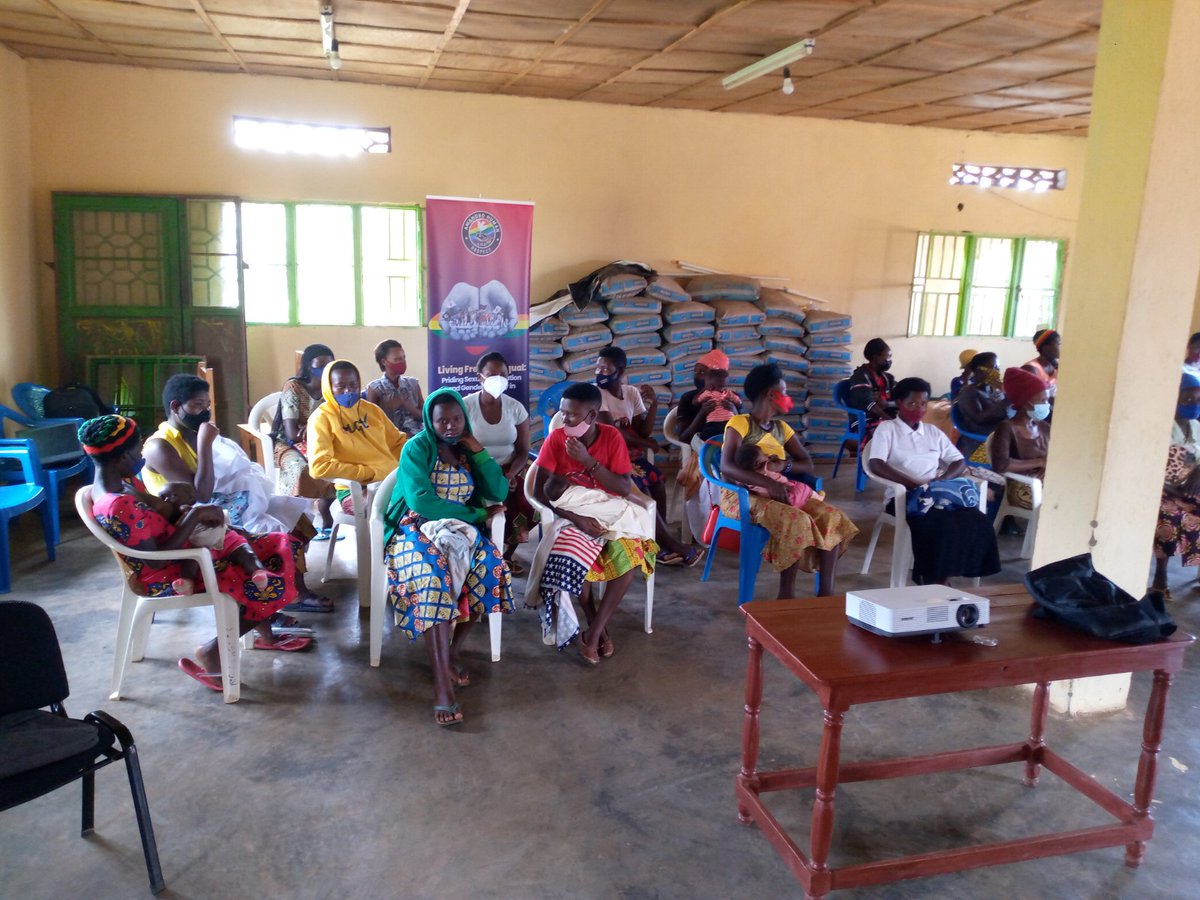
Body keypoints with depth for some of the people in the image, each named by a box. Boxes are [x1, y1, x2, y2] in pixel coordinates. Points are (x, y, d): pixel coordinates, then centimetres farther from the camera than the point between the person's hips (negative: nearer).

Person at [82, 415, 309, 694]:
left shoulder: (120, 483, 1)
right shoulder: (117, 508, -29)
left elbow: (157, 512, 13)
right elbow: (156, 560, -27)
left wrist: (191, 512, -8)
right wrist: (194, 515, -23)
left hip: (186, 549, 10)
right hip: (167, 577, -10)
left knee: (276, 545, 5)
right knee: (273, 585, -12)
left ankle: (265, 634, 6)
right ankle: (212, 652, 2)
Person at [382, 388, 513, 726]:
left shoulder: (467, 449, 11)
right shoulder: (416, 448, -5)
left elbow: (499, 493, 3)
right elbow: (421, 502, -17)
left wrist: (480, 452, -6)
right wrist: (478, 514, -13)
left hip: (460, 528, 4)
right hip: (418, 526, -4)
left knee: (489, 566, -27)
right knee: (435, 573, -35)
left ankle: (453, 651, -8)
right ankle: (442, 683, -37)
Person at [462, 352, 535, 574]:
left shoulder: (516, 408, 0)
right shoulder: (465, 406, -7)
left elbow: (523, 451, 2)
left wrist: (510, 475, -18)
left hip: (509, 470, 3)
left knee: (529, 506, -22)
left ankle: (507, 551, 5)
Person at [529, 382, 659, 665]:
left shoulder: (612, 437, -9)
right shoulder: (556, 438, -9)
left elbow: (625, 489, -13)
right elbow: (539, 489, -13)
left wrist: (588, 461, -24)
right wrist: (575, 517, -25)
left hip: (611, 511, 1)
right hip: (571, 513, 0)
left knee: (631, 556, -28)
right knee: (573, 559, -31)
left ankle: (593, 632, -16)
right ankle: (600, 626, -8)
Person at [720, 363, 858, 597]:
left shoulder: (781, 428, 15)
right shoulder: (739, 423, -8)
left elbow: (808, 465, 11)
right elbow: (726, 466, -21)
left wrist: (784, 465, -11)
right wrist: (768, 482, -31)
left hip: (781, 491, 7)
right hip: (742, 495, -7)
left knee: (833, 517, -14)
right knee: (797, 521, -32)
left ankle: (825, 591, -12)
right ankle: (786, 595, -21)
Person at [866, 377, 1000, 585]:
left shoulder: (934, 432, 21)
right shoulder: (887, 428, 4)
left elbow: (960, 462, 19)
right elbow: (876, 465, -9)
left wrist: (942, 479, -4)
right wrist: (913, 484, -19)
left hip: (938, 494, 5)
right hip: (906, 495, -5)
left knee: (977, 522, -22)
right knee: (938, 526, -34)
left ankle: (942, 578, -15)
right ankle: (930, 579, -16)